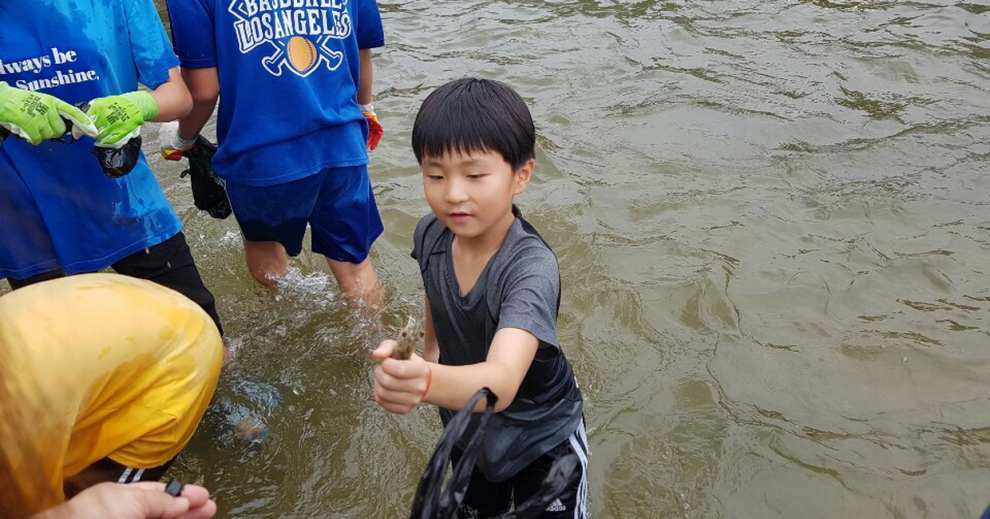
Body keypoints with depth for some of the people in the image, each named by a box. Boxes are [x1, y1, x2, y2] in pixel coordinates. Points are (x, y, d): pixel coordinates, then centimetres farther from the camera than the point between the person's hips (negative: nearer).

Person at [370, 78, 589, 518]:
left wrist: (427, 383, -69)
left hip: (541, 439, -5)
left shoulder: (531, 266, -37)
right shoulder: (430, 234, -19)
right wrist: (429, 353, 13)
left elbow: (500, 384, -52)